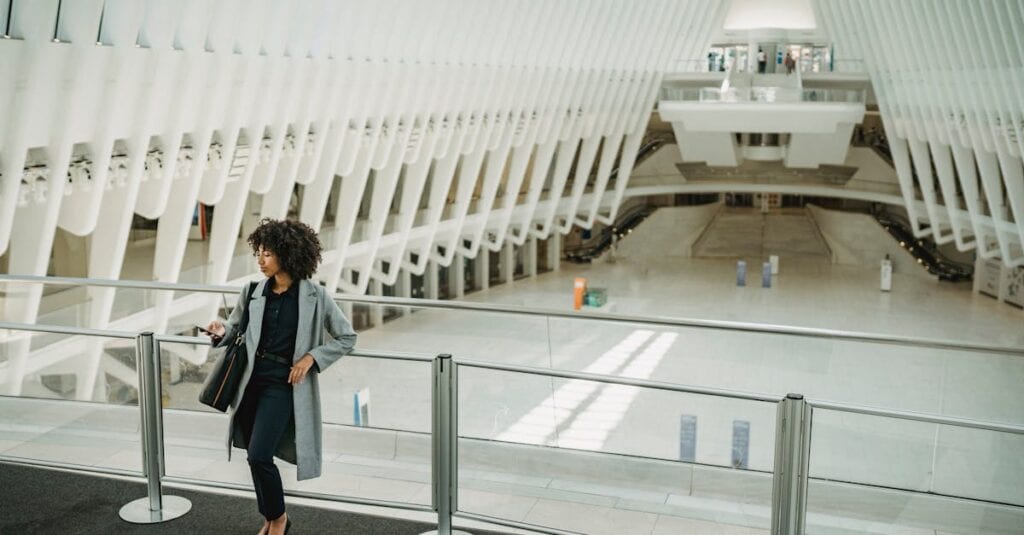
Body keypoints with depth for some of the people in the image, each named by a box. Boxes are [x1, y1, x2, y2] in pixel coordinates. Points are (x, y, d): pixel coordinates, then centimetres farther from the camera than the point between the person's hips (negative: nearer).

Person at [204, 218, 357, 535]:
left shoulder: (314, 296, -7)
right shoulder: (253, 293, 3)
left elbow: (347, 337, 0)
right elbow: (236, 327, 18)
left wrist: (310, 358, -10)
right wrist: (221, 332, -5)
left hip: (283, 383, -4)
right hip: (251, 379, 5)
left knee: (259, 456, -12)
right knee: (256, 457, 11)